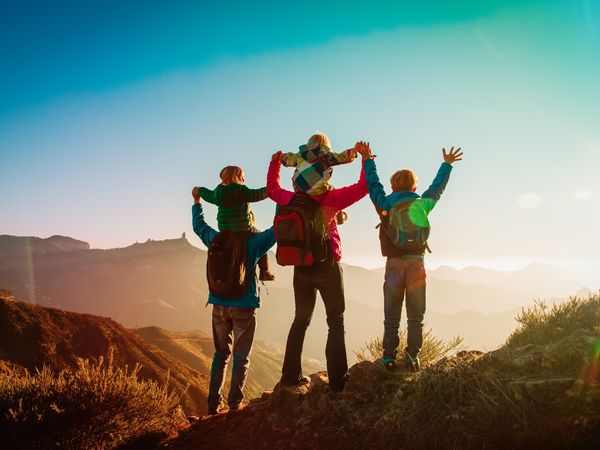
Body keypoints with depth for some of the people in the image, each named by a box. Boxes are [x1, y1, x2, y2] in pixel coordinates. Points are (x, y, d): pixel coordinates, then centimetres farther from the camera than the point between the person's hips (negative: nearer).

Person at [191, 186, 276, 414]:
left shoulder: (216, 239, 3)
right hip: (244, 306, -4)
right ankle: (234, 403, 8)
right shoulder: (254, 242, -8)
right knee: (241, 357, 7)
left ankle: (214, 403, 17)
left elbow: (198, 226, 20)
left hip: (219, 306, 4)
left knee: (221, 354, 16)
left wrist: (196, 202, 33)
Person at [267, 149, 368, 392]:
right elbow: (362, 188, -11)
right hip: (327, 265, -4)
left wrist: (274, 163, 29)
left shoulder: (292, 199, 3)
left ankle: (291, 374, 19)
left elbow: (272, 189, 22)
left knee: (301, 320, 17)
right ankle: (337, 379, -2)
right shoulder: (331, 198, -9)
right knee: (336, 322, 4)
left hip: (301, 267, 5)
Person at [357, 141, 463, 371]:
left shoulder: (385, 204, 1)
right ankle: (413, 357, 4)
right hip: (416, 263, 0)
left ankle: (389, 357, 4)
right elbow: (437, 186, 19)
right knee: (415, 316, 6)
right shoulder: (423, 204, 4)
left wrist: (367, 160, 27)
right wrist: (447, 164, 34)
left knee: (391, 317, 5)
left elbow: (373, 183, 15)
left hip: (394, 263, 0)